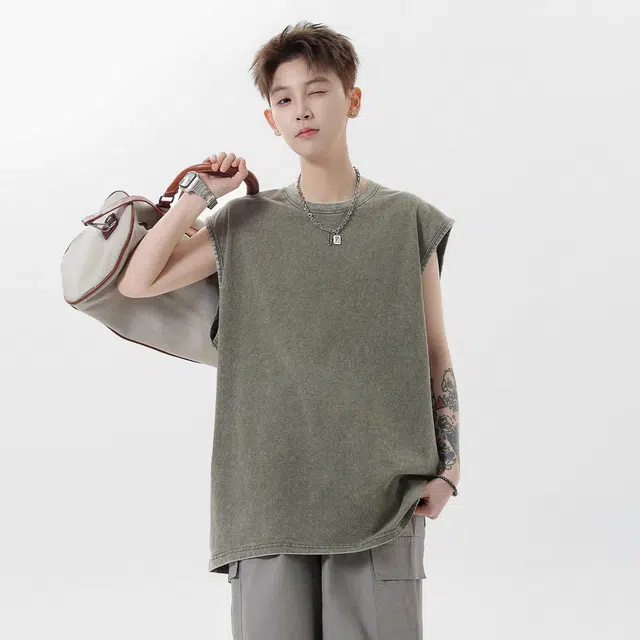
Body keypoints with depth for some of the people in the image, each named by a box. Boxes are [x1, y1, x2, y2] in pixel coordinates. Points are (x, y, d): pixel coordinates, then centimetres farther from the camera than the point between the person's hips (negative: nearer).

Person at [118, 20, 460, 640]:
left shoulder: (408, 221, 5)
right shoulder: (248, 224, 9)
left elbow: (435, 356, 8)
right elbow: (137, 282, 9)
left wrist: (447, 467, 1)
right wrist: (197, 196, 3)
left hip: (382, 494, -1)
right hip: (269, 492, 1)